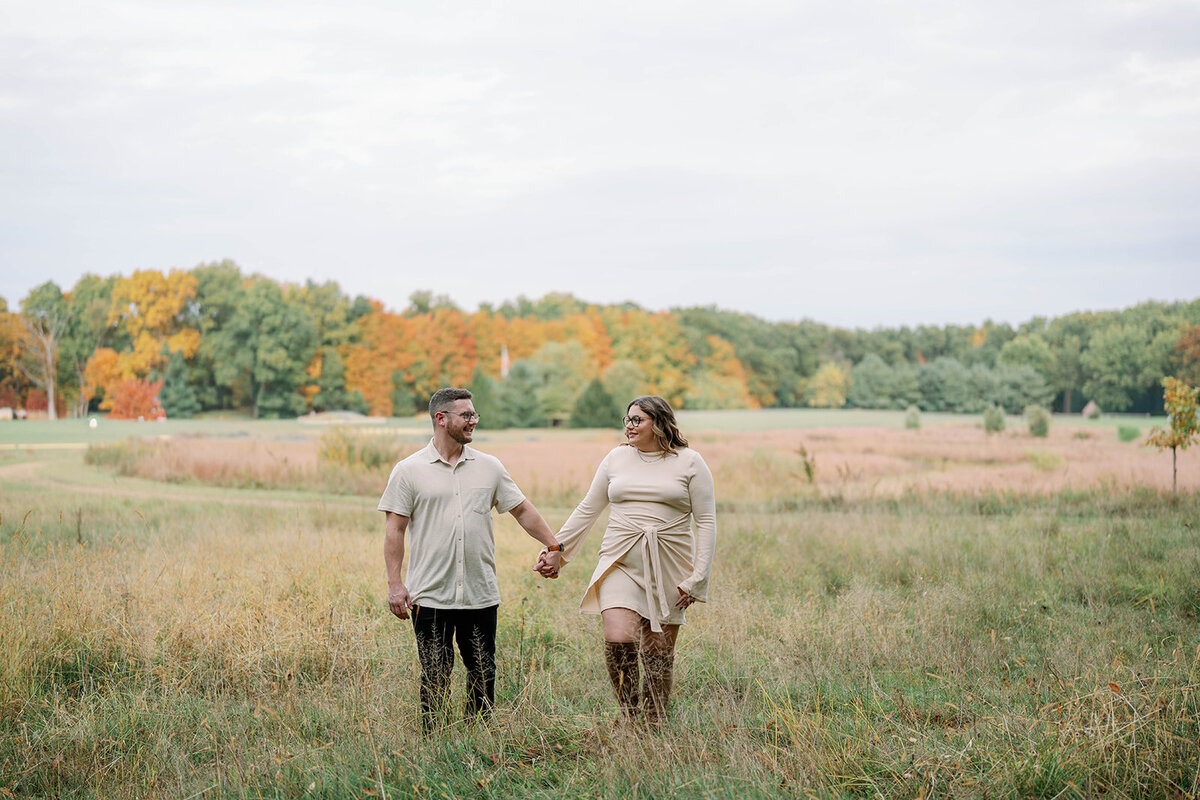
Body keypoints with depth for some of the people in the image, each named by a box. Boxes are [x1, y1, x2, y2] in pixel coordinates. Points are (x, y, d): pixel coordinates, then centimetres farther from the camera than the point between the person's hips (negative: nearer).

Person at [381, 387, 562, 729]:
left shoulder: (489, 467, 9)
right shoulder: (409, 470, 0)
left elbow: (523, 510, 15)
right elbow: (395, 529, -1)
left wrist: (553, 546, 8)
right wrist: (395, 583, -8)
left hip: (481, 595, 3)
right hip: (430, 595, -3)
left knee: (483, 673, 7)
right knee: (435, 677, 2)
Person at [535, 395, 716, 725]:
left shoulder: (689, 462, 2)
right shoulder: (616, 458, 10)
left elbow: (706, 522, 2)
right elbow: (587, 510, 18)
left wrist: (697, 578, -5)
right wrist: (555, 552, 15)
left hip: (669, 568, -1)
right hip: (621, 562, 1)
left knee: (658, 650, 2)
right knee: (618, 639, -18)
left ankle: (655, 726, 17)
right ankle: (630, 719, -4)